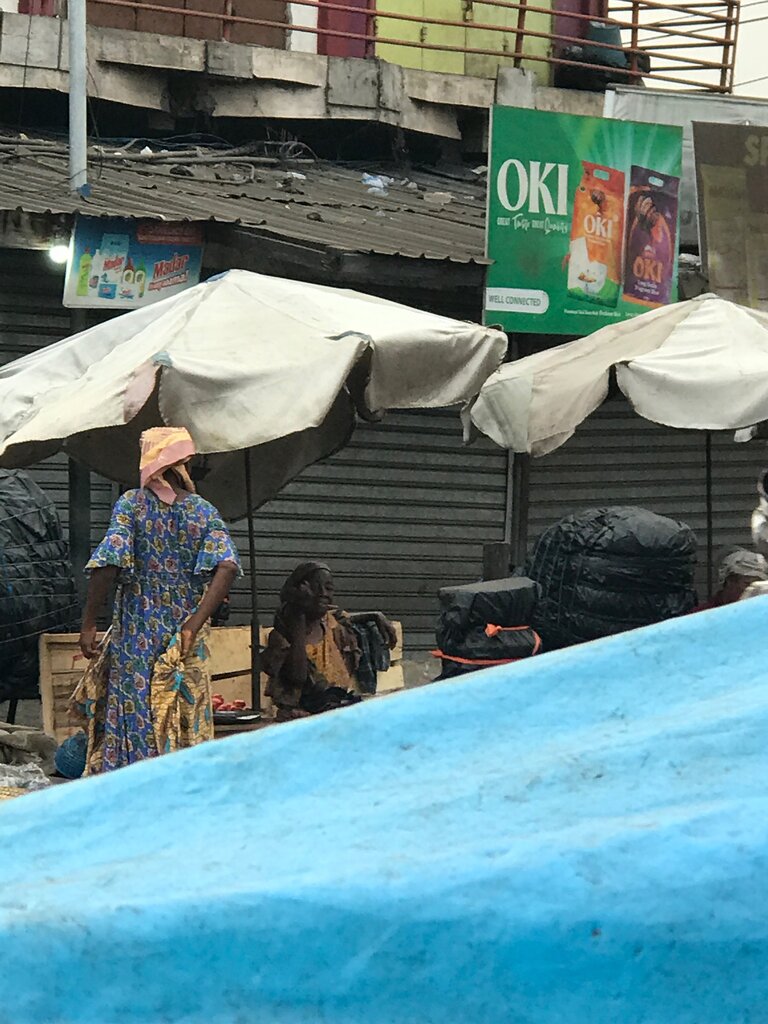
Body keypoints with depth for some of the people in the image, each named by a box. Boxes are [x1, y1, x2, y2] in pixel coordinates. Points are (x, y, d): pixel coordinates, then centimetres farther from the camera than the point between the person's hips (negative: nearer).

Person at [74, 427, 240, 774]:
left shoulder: (131, 505, -5)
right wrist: (194, 625, -15)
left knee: (132, 719, 3)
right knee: (186, 727, 10)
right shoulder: (204, 512, 2)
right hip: (185, 639, 2)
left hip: (136, 638, -2)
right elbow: (226, 567, -13)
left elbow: (107, 564, -17)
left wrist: (88, 626, -12)